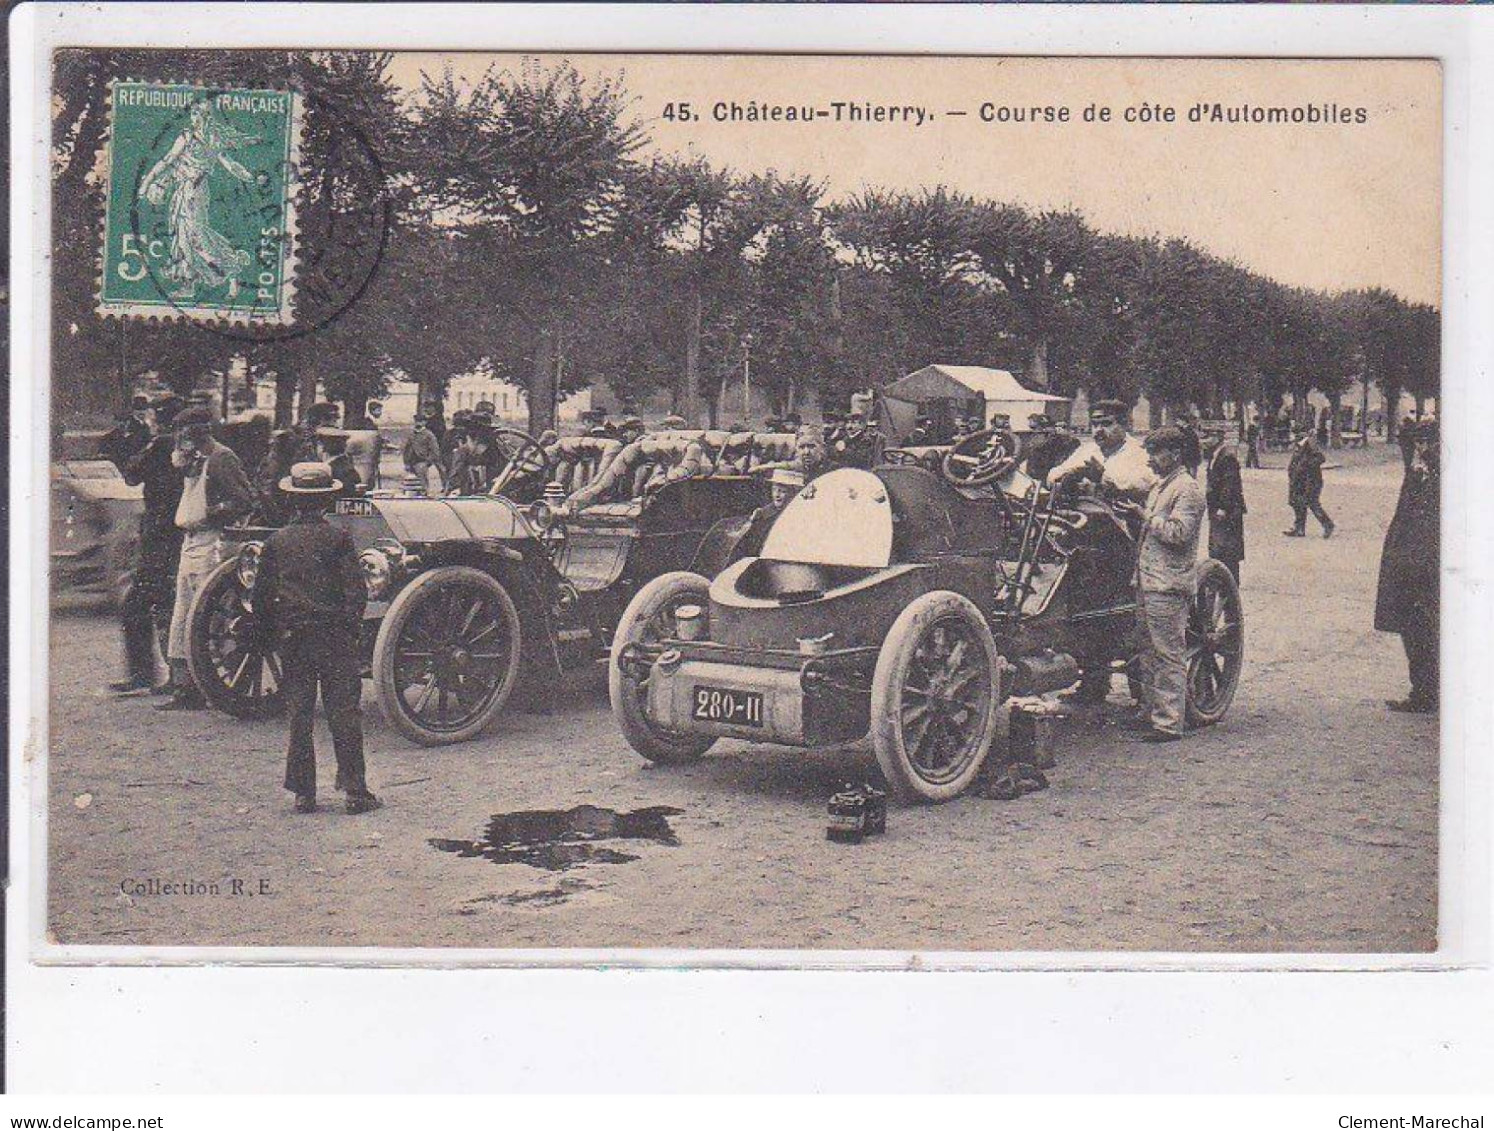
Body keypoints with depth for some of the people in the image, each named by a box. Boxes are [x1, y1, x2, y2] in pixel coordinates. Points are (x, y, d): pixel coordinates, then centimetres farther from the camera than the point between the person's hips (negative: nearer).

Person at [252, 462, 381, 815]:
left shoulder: (276, 541, 2)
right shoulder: (338, 539, -6)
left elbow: (260, 597, 4)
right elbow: (357, 591, -10)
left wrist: (277, 633, 14)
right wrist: (350, 629, 2)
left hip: (291, 640, 3)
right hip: (334, 638, -2)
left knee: (299, 713, 9)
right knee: (344, 712, 2)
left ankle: (303, 792, 9)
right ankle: (354, 791, 2)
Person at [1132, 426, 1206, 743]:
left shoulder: (1186, 490, -10)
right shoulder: (1158, 486, 21)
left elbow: (1178, 532, -20)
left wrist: (1144, 516, -15)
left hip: (1168, 586, -10)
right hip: (1147, 582, 10)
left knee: (1169, 656, -8)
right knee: (1149, 652, 15)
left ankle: (1169, 723, -7)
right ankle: (1150, 712, 24)